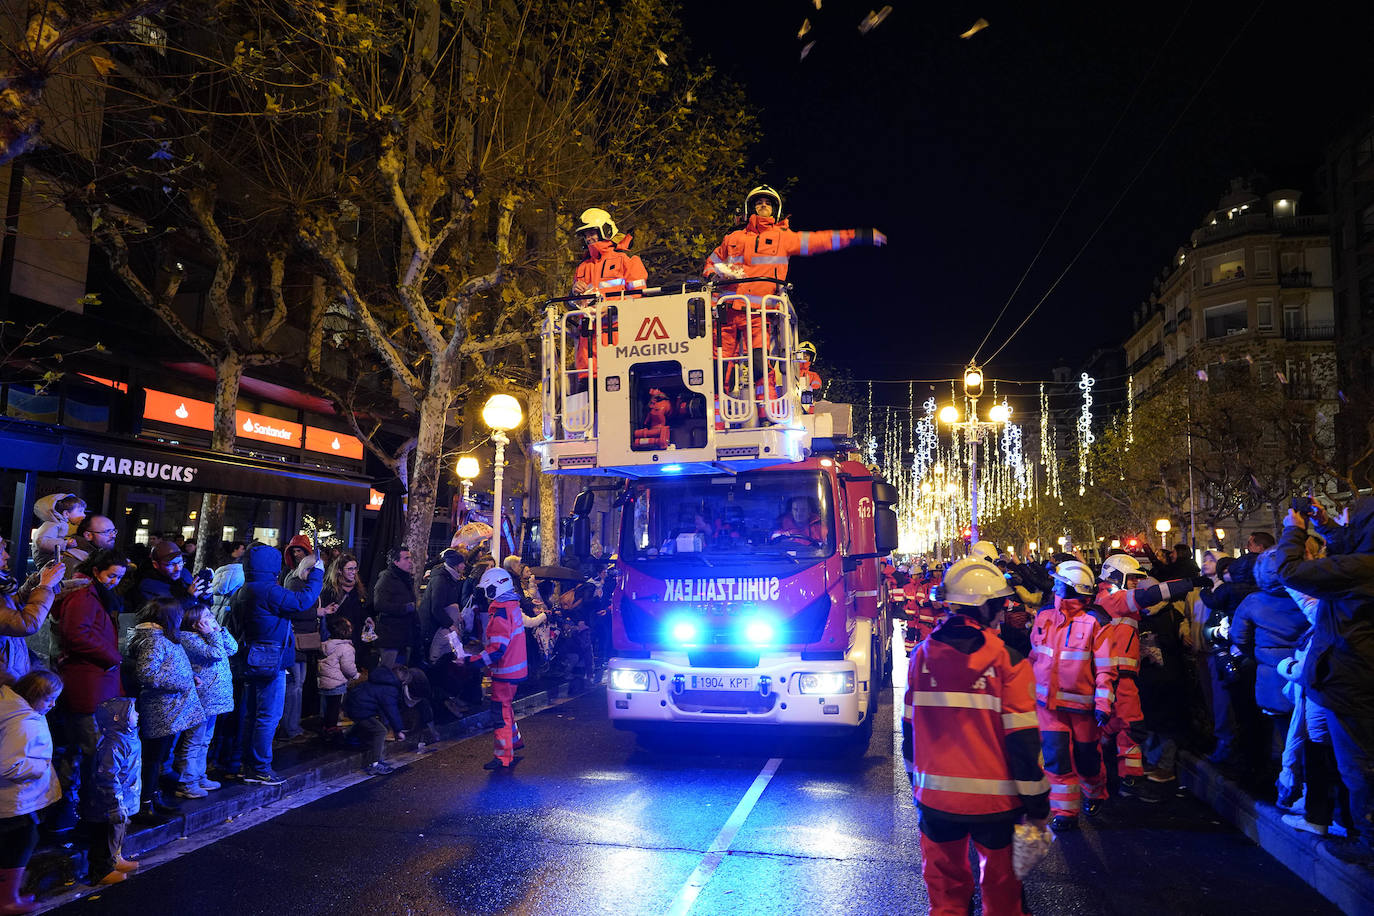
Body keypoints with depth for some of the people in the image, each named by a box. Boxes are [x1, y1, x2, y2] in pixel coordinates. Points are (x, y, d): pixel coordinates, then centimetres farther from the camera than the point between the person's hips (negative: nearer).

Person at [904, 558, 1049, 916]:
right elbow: (1024, 742, -13)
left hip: (935, 797, 3)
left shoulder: (921, 656, -4)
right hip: (994, 803, -2)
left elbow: (910, 730, 5)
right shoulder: (1008, 662, -15)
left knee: (945, 884, 18)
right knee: (1001, 885, 18)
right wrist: (1037, 806, -2)